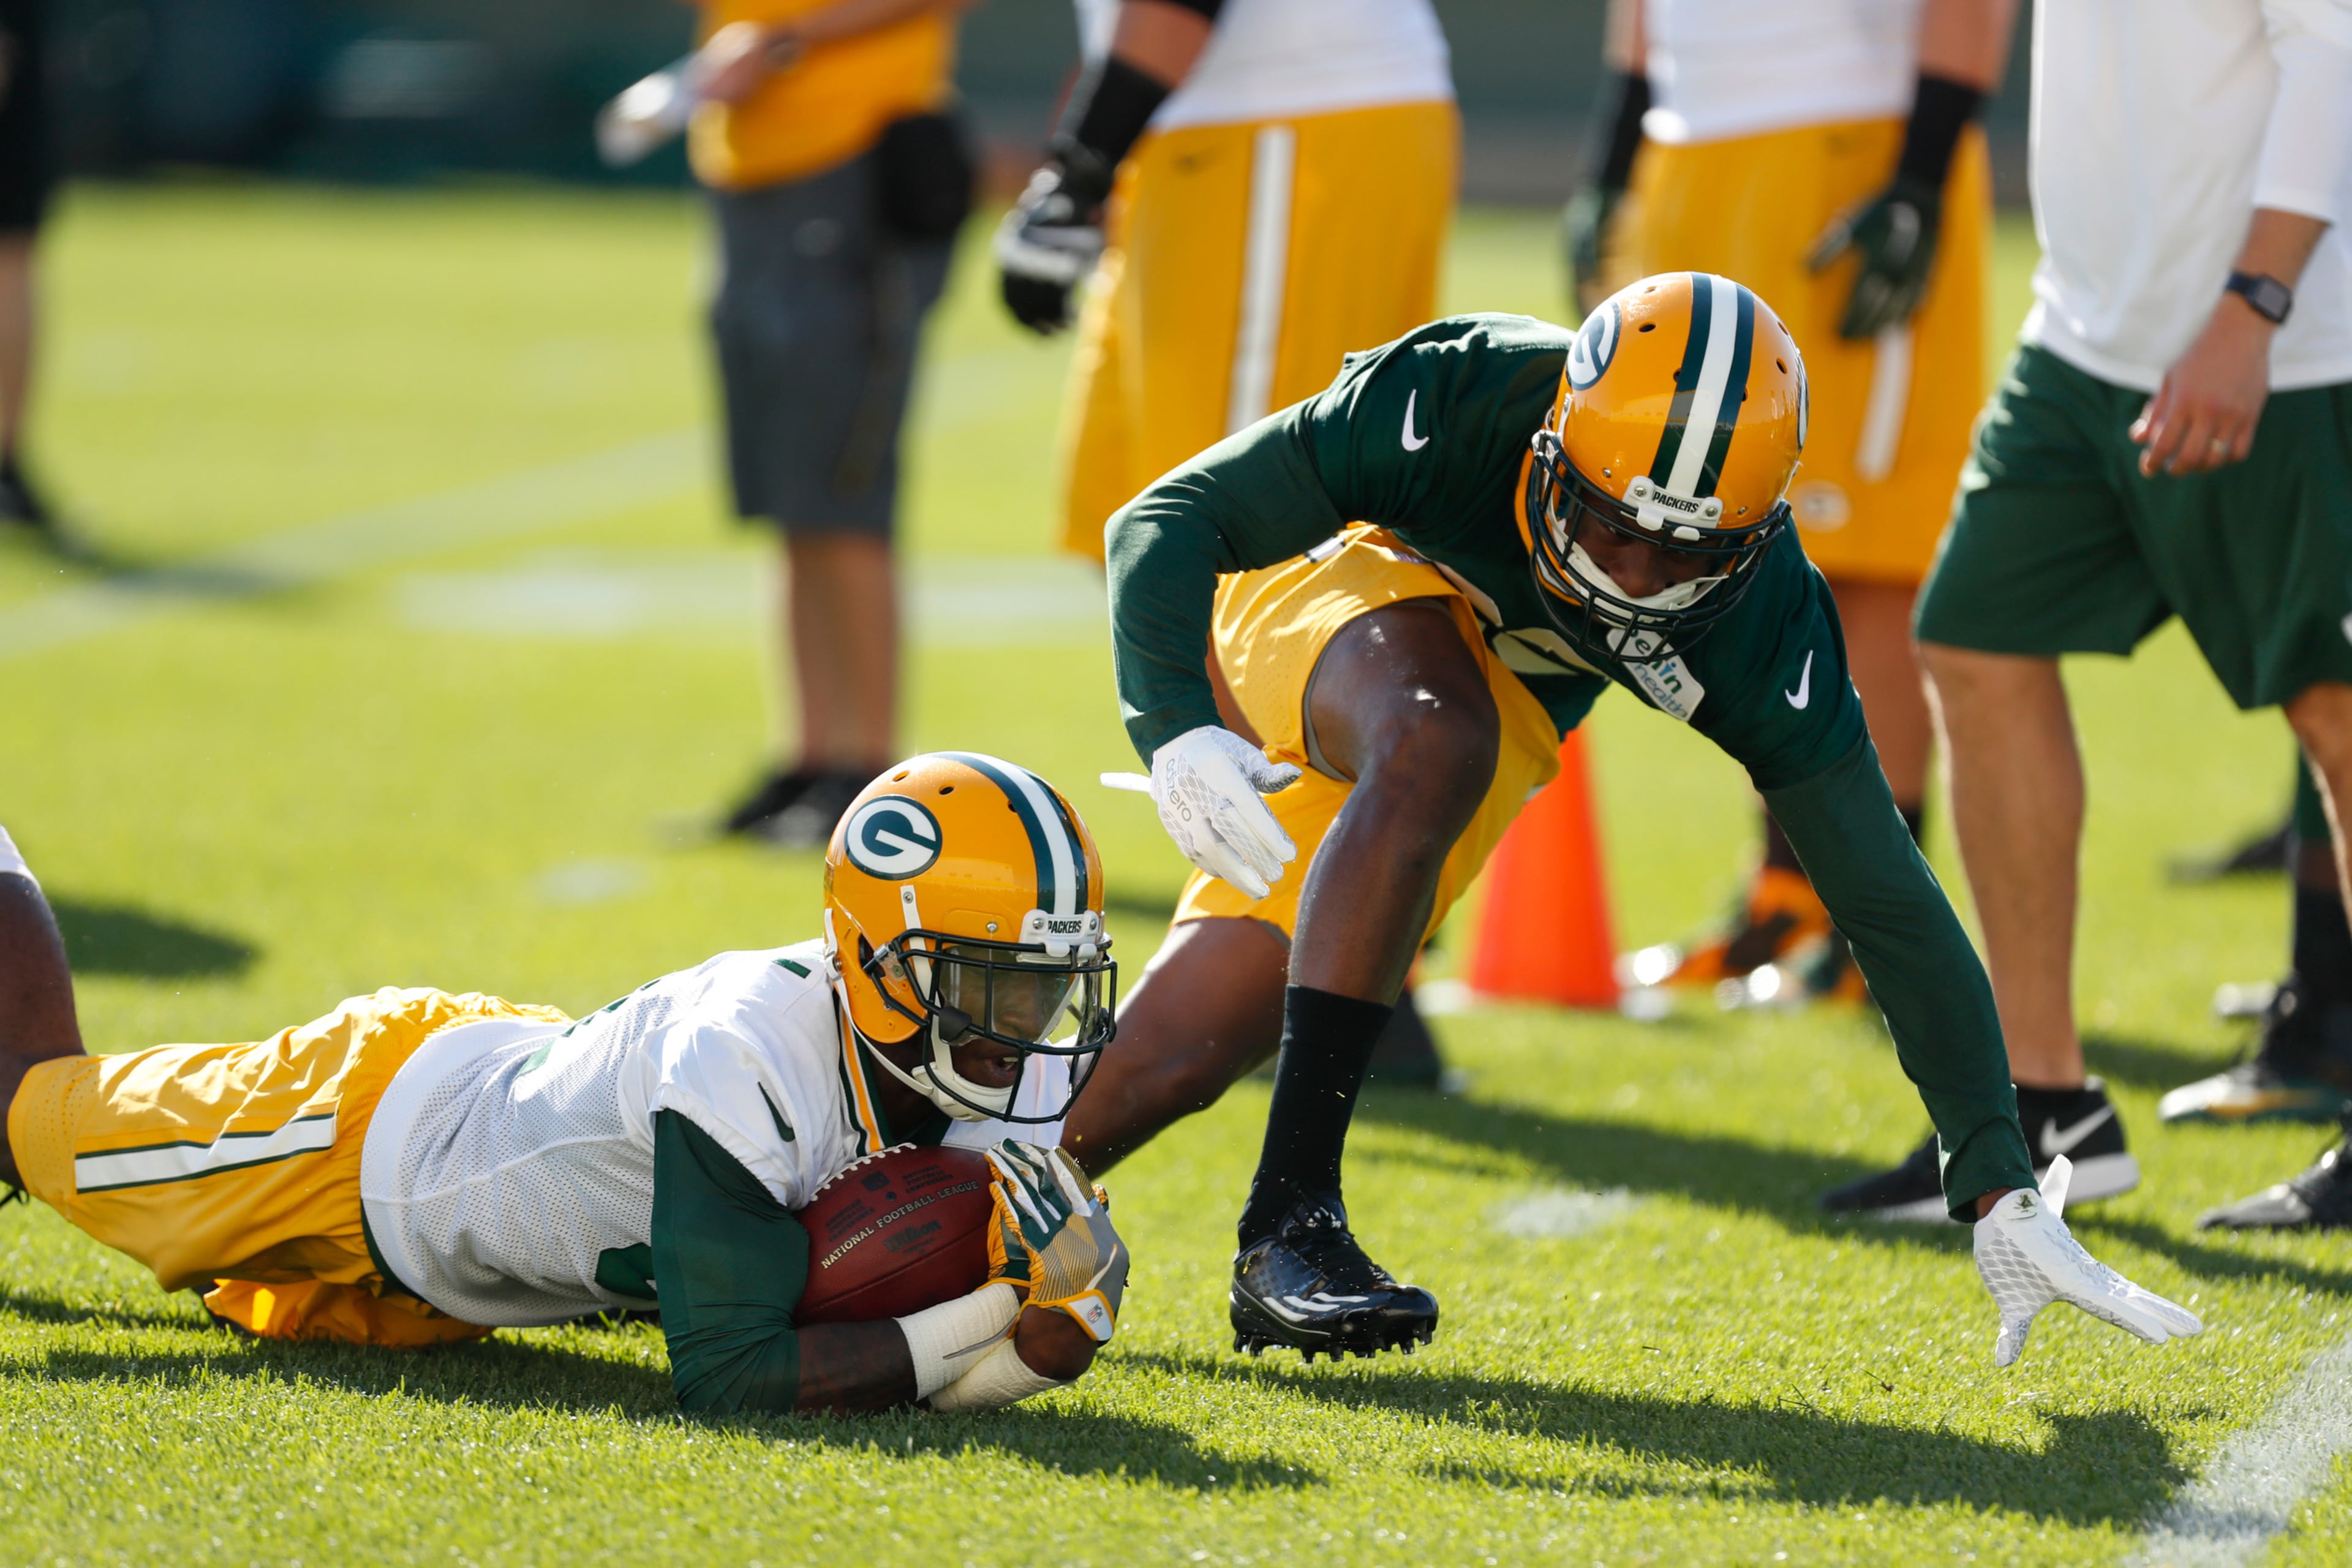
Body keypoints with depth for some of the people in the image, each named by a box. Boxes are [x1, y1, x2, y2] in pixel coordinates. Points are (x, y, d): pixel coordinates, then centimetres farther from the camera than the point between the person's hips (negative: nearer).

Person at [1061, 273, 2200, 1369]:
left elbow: (1892, 909, -24)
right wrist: (1179, 733, -48)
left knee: (1173, 1066, -7)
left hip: (1502, 708, 3)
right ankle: (1289, 1221, -32)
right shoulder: (1458, 403, -37)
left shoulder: (1759, 626, -31)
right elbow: (1171, 519, -29)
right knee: (1436, 750, -37)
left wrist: (2003, 1194, -27)